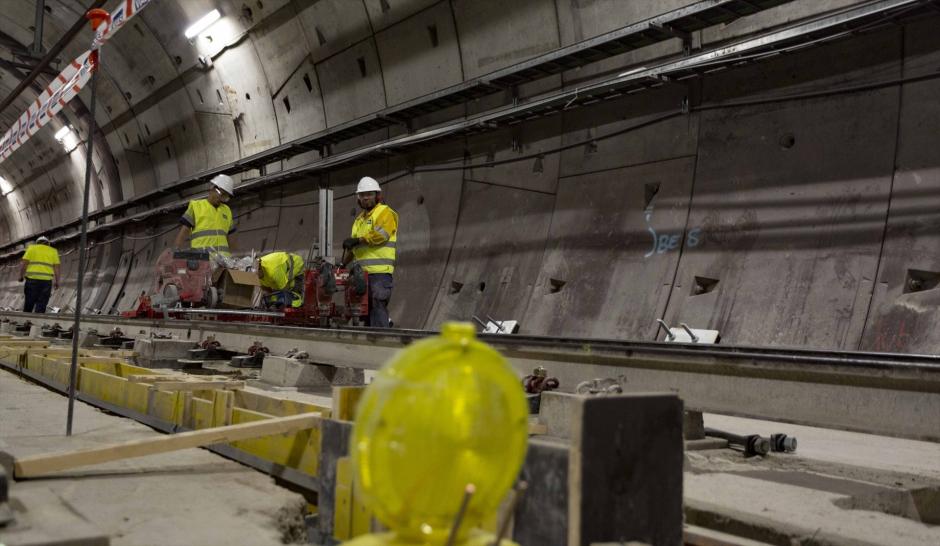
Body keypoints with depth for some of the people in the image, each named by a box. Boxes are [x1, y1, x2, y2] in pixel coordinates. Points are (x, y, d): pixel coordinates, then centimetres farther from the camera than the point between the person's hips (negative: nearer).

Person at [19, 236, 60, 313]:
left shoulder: (32, 248, 10)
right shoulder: (53, 251, 13)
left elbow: (23, 264, 1)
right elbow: (56, 267, 5)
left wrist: (21, 276, 12)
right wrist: (57, 282, 12)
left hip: (32, 279, 0)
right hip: (46, 281, 0)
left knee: (29, 303, 10)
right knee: (41, 307, 0)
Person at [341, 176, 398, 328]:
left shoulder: (385, 212, 0)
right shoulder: (359, 219, 26)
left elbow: (380, 234, -17)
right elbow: (353, 247, 29)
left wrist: (357, 240, -14)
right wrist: (343, 263, 20)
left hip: (380, 271, -9)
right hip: (362, 272, 9)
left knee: (378, 306, -14)